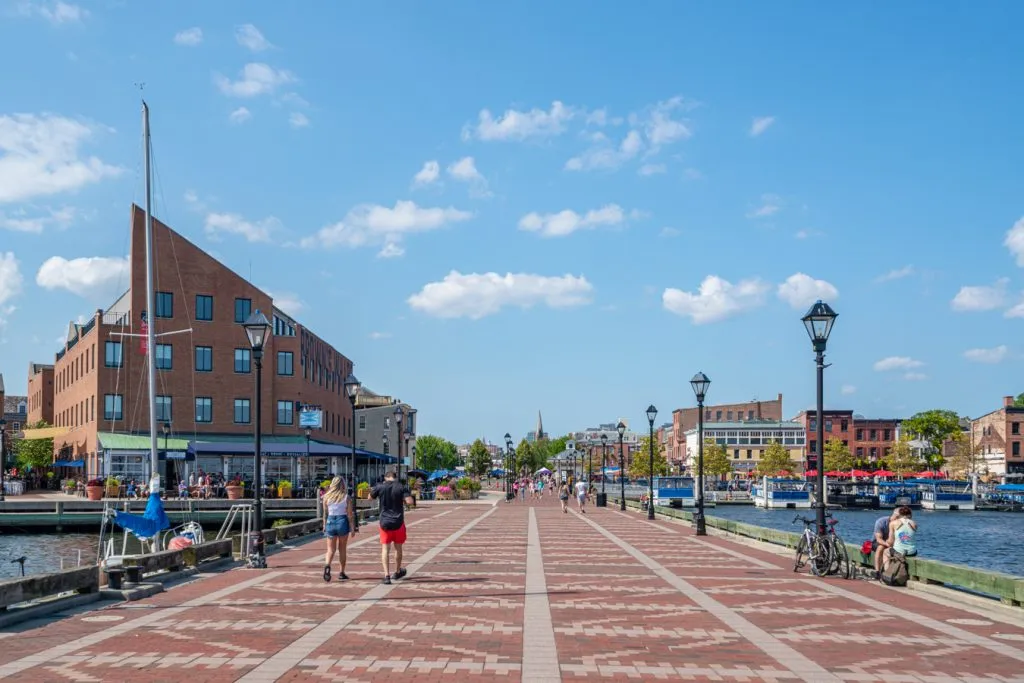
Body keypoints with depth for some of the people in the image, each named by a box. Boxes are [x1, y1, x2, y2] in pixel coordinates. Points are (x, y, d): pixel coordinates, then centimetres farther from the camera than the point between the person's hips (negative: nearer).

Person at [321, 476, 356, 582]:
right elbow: (350, 514, -6)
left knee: (331, 549, 3)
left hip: (330, 522, 1)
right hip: (343, 522, -1)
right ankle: (342, 573, 18)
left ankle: (327, 565, -26)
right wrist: (352, 528, -3)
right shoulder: (346, 497, -4)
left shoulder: (327, 497, 0)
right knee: (342, 549, 13)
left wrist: (324, 526, 13)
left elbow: (325, 513, 3)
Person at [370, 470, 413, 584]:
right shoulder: (402, 487, -6)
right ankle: (398, 572, 33)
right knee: (398, 548, 17)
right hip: (398, 522, 0)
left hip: (385, 522, 0)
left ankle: (386, 575, -10)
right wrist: (402, 501, 4)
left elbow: (370, 497, 13)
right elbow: (410, 501, -15)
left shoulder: (380, 487, -3)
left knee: (385, 549, 2)